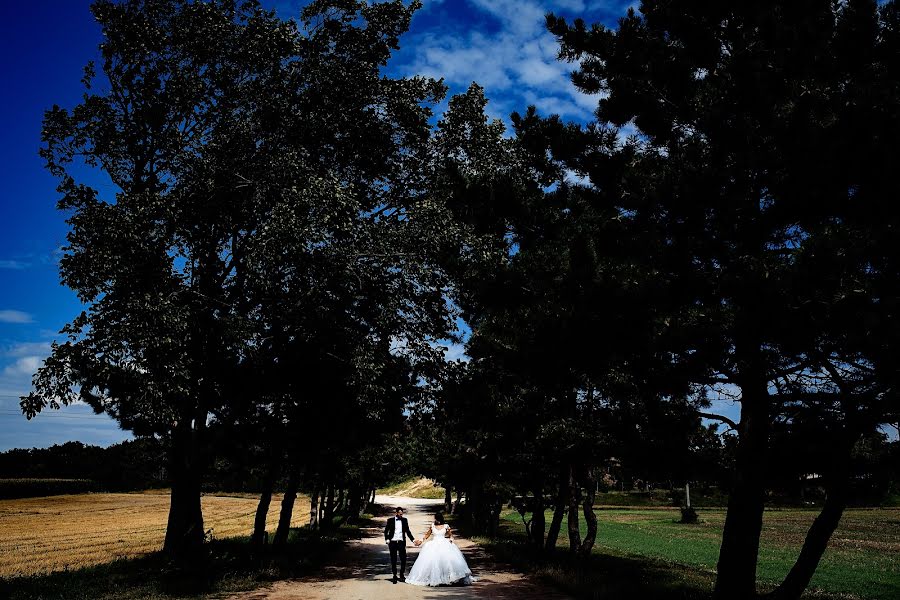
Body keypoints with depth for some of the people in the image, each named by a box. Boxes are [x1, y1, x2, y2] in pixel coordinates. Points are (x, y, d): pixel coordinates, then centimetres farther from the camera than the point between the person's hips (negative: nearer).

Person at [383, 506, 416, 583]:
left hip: (401, 542, 1)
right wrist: (387, 539, -9)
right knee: (393, 560, 3)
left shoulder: (404, 520, 7)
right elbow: (386, 531, 4)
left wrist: (413, 539, 6)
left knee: (403, 559, -2)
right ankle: (394, 576, 14)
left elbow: (407, 531, 12)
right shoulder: (390, 520, 1)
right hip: (392, 542, -1)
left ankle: (402, 575, 15)